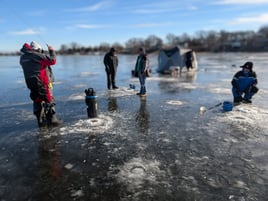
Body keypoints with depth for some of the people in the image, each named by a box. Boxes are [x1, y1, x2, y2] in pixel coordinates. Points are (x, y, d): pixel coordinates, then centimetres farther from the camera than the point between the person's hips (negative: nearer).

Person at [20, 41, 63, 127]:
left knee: (37, 101, 14)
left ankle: (41, 121, 17)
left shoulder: (22, 58, 10)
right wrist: (51, 51, 3)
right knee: (49, 100, 3)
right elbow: (52, 60, -12)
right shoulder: (38, 56, -12)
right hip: (42, 82, -7)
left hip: (30, 82, 7)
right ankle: (52, 120, 5)